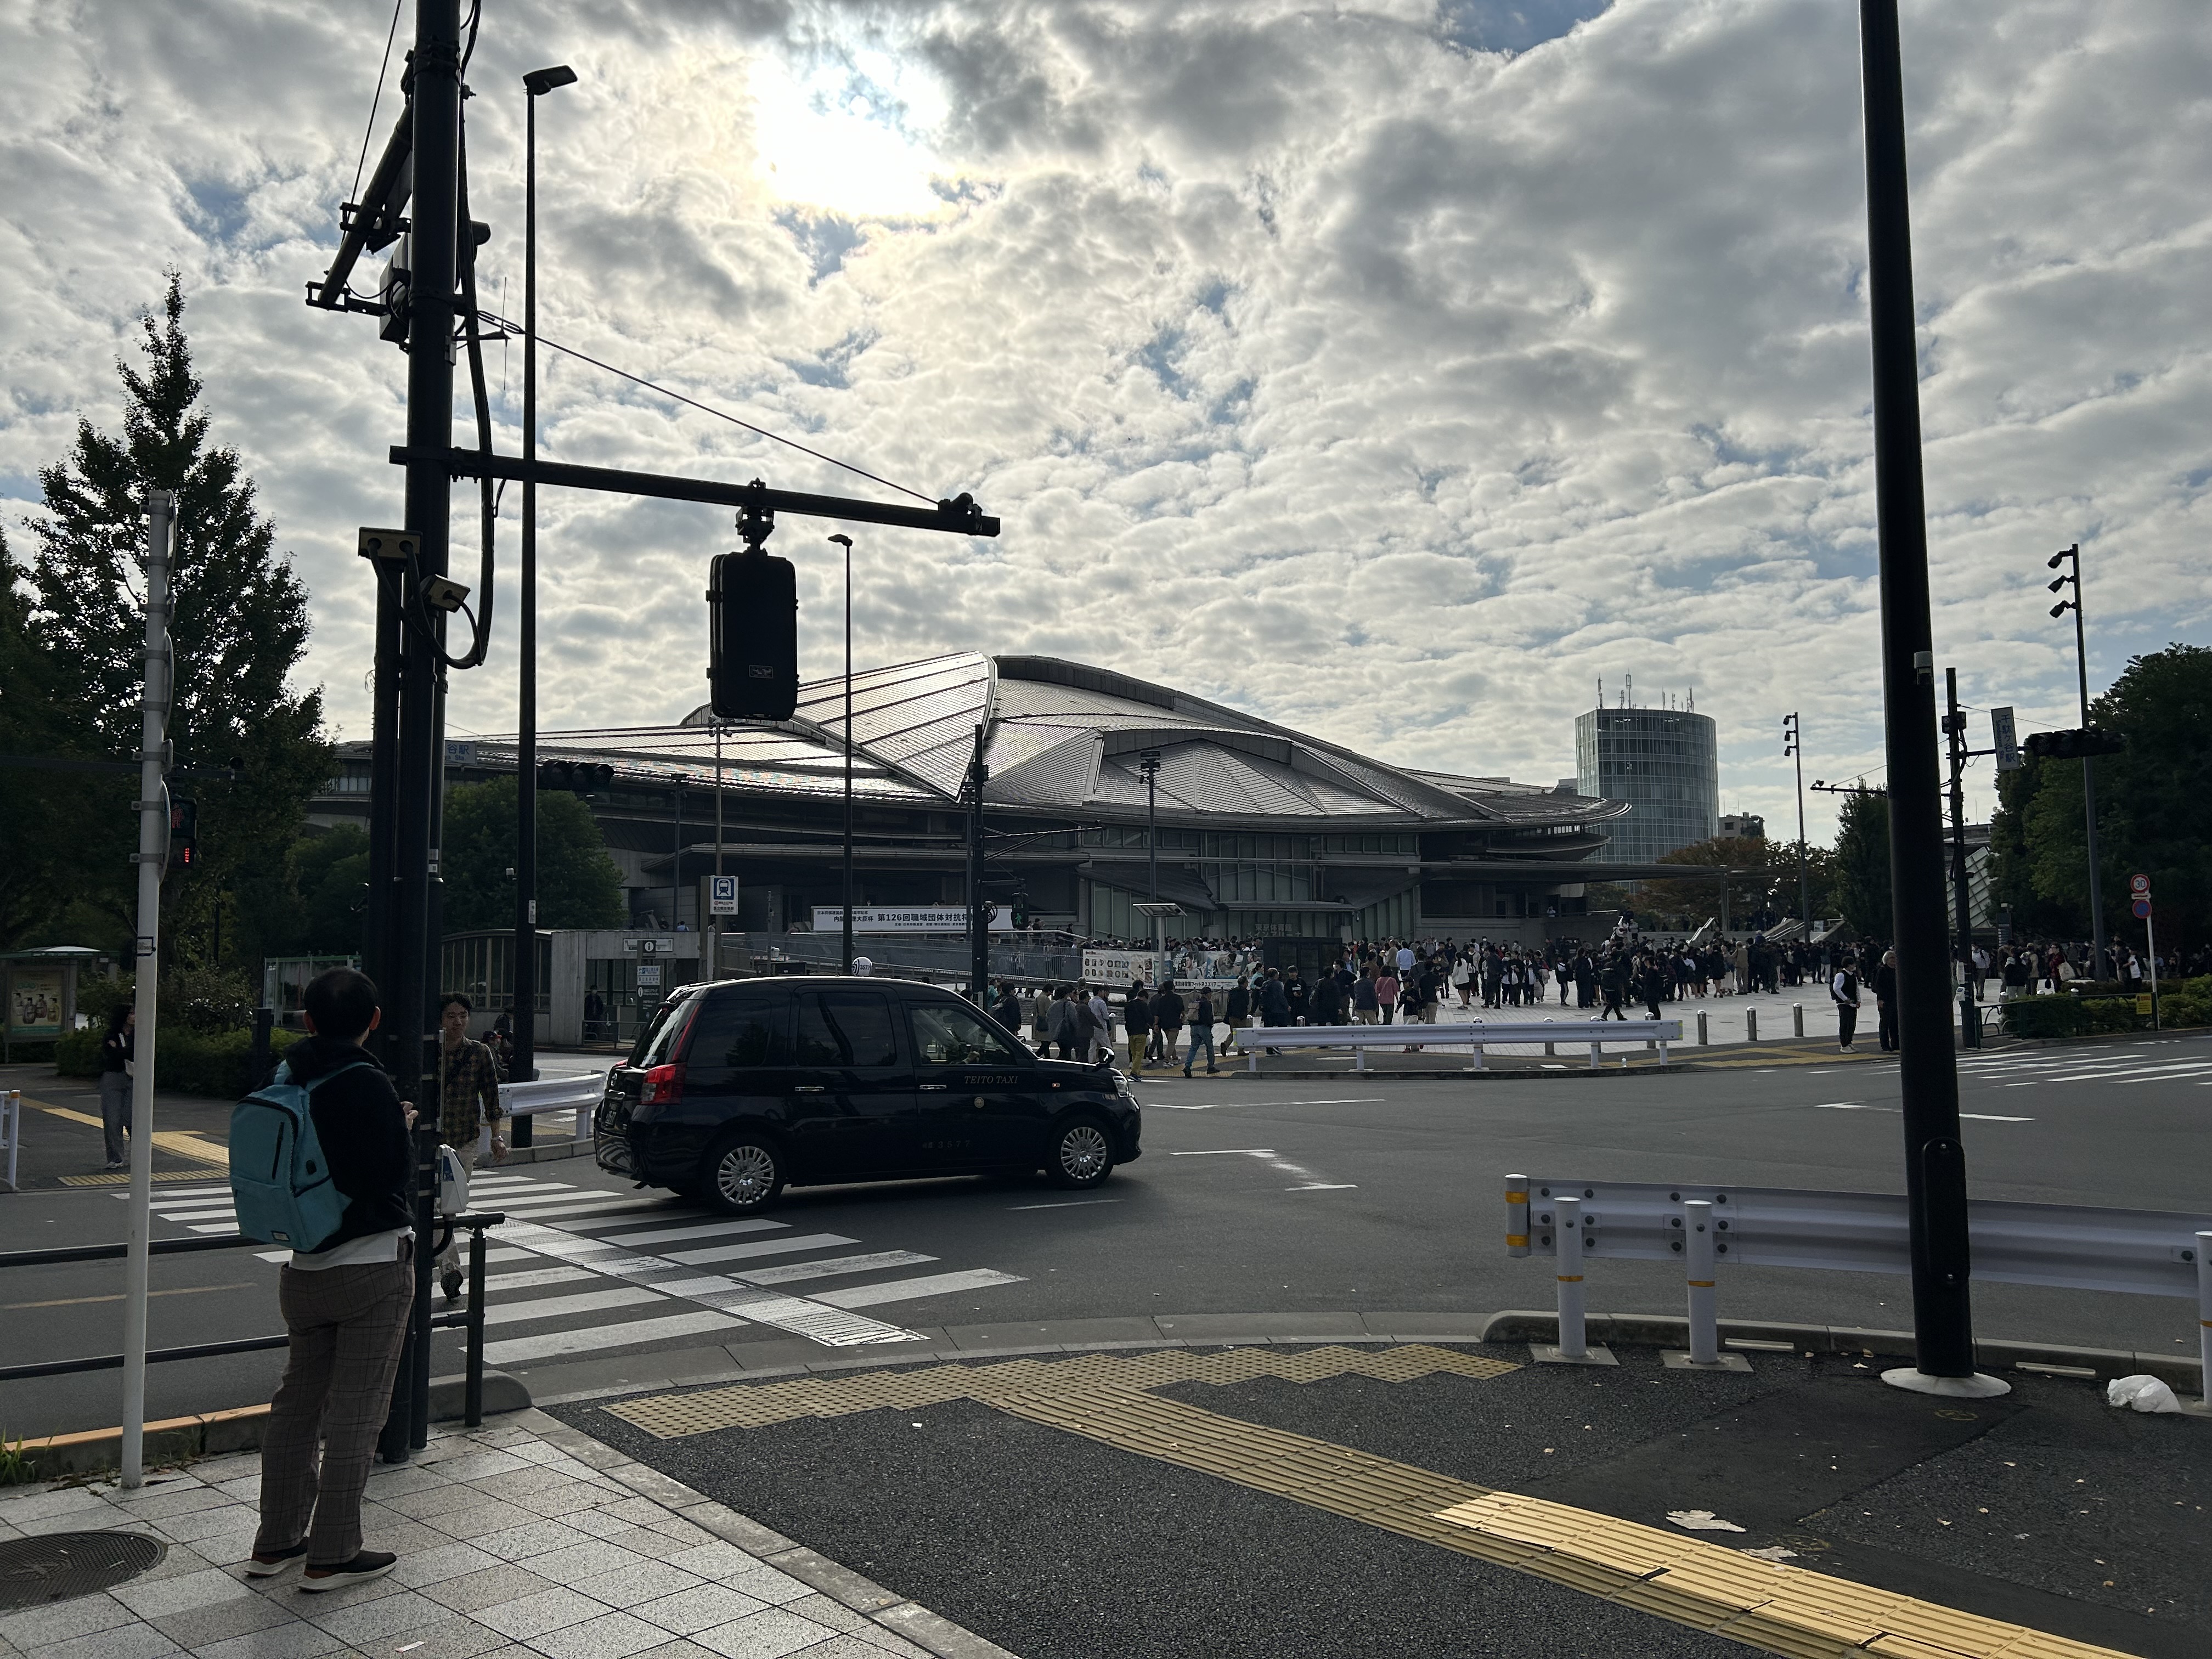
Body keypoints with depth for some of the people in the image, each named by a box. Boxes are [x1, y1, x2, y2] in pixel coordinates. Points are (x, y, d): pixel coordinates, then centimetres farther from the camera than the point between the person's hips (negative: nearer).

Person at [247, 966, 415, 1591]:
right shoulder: (366, 1084, -17)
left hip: (306, 1268, 7)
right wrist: (404, 1127, 2)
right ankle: (331, 1556, 9)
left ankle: (275, 1541, 27)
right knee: (355, 1411, 2)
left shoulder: (287, 1081, 4)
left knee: (297, 1401, 18)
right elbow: (394, 1173, -17)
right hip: (373, 1264, -7)